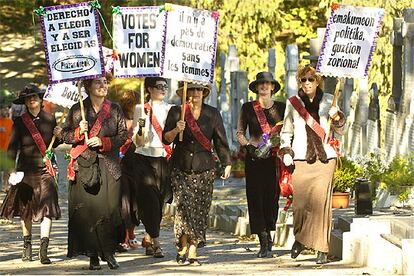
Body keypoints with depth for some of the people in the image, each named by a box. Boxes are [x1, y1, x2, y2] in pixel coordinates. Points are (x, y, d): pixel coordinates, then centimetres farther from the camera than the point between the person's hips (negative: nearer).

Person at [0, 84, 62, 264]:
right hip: (25, 170, 0)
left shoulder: (50, 119, 5)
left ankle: (43, 251, -16)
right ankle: (27, 247, 20)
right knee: (25, 209, 6)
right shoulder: (20, 122, 0)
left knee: (47, 208, -12)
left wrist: (59, 137, -4)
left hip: (45, 170, 0)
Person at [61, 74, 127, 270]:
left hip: (109, 165, 1)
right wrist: (79, 132, -11)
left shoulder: (115, 110, 10)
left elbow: (123, 135, 6)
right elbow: (65, 135, 8)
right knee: (87, 209, -5)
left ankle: (109, 252, 1)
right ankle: (93, 255, 0)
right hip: (84, 164, -1)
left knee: (110, 207, -8)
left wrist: (103, 142, -9)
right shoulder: (77, 110, 7)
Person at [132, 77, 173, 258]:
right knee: (149, 199, -11)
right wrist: (140, 128, -22)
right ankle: (155, 242, -13)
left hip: (164, 159, 3)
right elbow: (138, 142, -2)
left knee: (160, 200, 3)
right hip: (145, 158, -3)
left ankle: (148, 238, 19)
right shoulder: (141, 109, 1)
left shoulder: (170, 109, 10)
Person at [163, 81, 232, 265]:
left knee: (200, 209, -5)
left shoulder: (212, 114, 10)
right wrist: (176, 130, -16)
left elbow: (221, 141, 12)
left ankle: (192, 252, -2)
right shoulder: (176, 112, 5)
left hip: (204, 169, 1)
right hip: (181, 168, -1)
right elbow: (166, 139, 4)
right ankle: (183, 248, -8)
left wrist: (227, 164, 6)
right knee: (184, 206, -15)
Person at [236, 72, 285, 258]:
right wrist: (248, 146, -7)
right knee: (256, 198, -7)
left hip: (275, 158, 0)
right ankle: (264, 242, -3)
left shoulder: (281, 108, 9)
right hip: (254, 158, 0)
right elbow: (240, 133, 11)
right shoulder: (248, 108, 8)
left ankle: (268, 235, 18)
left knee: (272, 197, -3)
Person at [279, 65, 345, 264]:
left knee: (320, 201, -10)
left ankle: (322, 250, -6)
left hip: (324, 158, -1)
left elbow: (340, 129, 14)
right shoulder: (292, 103, 10)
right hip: (301, 158, 1)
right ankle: (299, 237, 23)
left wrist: (336, 117, -7)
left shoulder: (328, 100, 10)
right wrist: (285, 152, 3)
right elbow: (286, 131, 16)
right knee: (300, 202, -5)